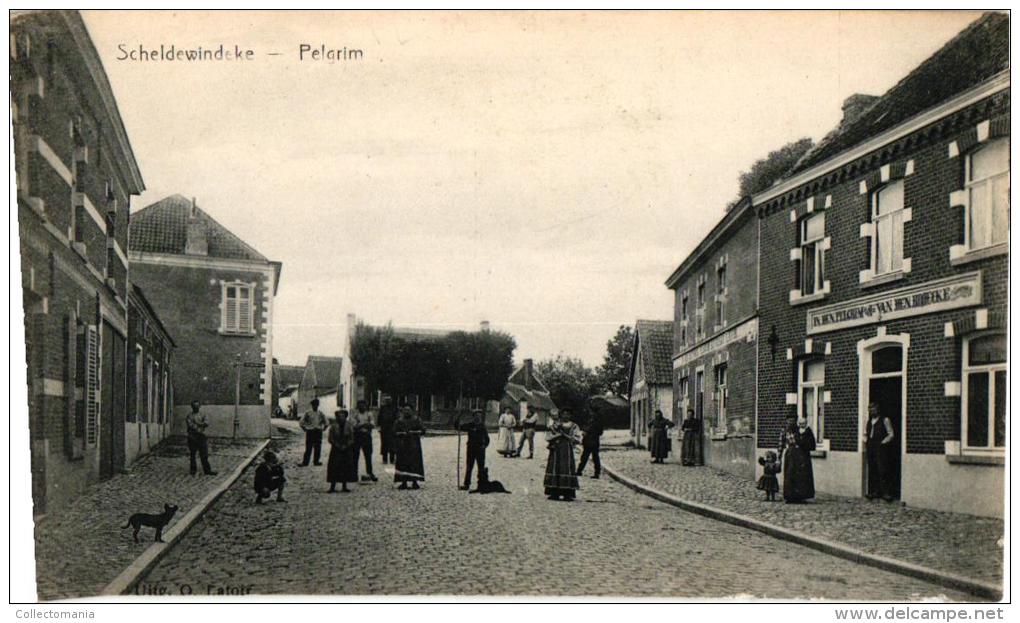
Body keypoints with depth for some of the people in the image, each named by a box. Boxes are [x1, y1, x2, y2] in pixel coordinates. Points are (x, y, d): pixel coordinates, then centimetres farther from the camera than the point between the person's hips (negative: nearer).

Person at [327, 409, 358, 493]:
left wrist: (345, 446, -11)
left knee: (346, 467, 2)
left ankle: (344, 486, 10)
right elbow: (330, 438, -1)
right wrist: (337, 445, -11)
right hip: (336, 449, -2)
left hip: (347, 449, 2)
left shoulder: (349, 426, 1)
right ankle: (332, 486, -4)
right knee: (334, 467, -7)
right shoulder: (334, 426, -3)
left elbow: (351, 439, 2)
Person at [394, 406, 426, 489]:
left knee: (414, 462, -5)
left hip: (414, 445, -1)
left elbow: (423, 430, 2)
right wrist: (402, 433, -11)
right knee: (403, 463, -2)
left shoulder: (416, 420, 5)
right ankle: (404, 482, 3)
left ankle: (414, 482, 0)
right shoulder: (399, 421, 8)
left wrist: (414, 432, -11)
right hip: (402, 445, 1)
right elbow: (394, 432, 6)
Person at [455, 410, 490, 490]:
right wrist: (457, 418, -20)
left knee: (481, 467, 10)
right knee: (469, 467, -2)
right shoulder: (469, 425, -3)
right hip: (471, 449, -2)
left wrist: (485, 445, -2)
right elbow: (457, 426, -5)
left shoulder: (483, 427, 5)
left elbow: (487, 439, 16)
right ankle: (466, 484, 0)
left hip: (480, 450, 2)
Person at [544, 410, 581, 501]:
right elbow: (548, 437, 3)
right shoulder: (554, 425, 11)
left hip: (567, 450, -1)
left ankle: (567, 494, -6)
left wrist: (567, 436, -8)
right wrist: (558, 435, -10)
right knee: (554, 469, -2)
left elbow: (578, 439, 2)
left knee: (567, 469, -8)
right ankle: (554, 493, 4)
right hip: (555, 450, 1)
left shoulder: (573, 426, 9)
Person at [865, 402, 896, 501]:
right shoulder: (868, 422, 18)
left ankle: (886, 493, -8)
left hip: (881, 448, -6)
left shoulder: (885, 420, 0)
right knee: (872, 471, 5)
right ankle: (874, 492, 11)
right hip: (870, 449, 6)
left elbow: (891, 434, -2)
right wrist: (866, 442, 9)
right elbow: (865, 434, 27)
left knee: (883, 471, -10)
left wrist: (882, 443, -10)